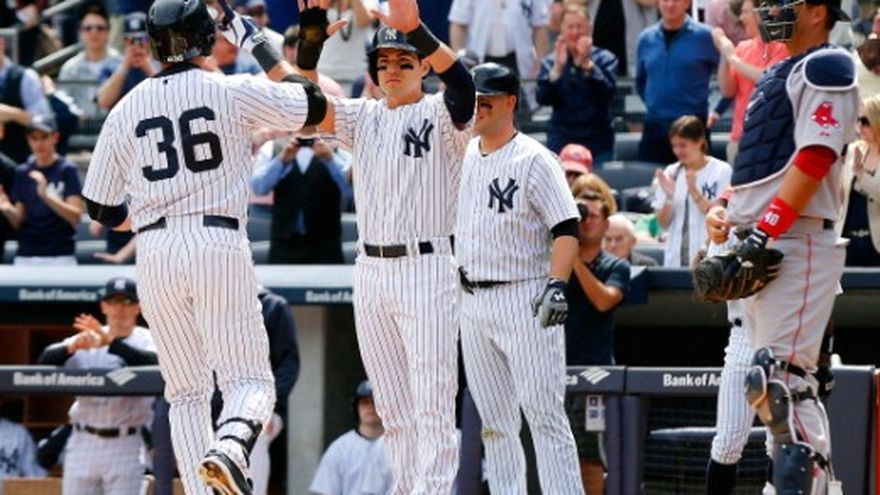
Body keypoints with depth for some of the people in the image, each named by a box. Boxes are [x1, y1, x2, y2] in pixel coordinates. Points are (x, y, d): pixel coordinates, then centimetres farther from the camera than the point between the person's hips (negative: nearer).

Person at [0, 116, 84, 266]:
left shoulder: (67, 170, -1)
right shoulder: (23, 173, 11)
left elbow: (75, 216, -9)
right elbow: (18, 222, 11)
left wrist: (46, 196, -22)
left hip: (60, 257, -4)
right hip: (25, 257, 4)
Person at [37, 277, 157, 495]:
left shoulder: (147, 339, 2)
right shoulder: (88, 339, 10)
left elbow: (153, 363, -21)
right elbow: (45, 361, -4)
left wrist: (111, 343, -33)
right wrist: (72, 347, -26)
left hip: (126, 445, -3)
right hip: (84, 442, 3)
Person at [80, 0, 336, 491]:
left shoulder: (126, 110, 8)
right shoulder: (233, 91, -1)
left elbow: (101, 207, 12)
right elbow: (311, 106, 9)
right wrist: (270, 53, 21)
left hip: (155, 253, 3)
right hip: (219, 244, -3)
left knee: (186, 390, 12)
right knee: (250, 377, -2)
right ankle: (231, 446, -34)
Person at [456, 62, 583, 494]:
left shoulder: (534, 159, -8)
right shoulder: (463, 156, 13)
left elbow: (567, 228, -13)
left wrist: (556, 286, -25)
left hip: (524, 300, -7)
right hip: (471, 301, 7)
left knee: (543, 412, -11)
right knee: (493, 420, 8)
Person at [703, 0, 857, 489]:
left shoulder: (827, 69, -5)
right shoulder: (775, 77, 24)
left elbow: (814, 159, -16)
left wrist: (764, 230, -22)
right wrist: (725, 209, 9)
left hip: (798, 242, -10)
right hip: (761, 248, 10)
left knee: (780, 376, -20)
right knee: (787, 383, 9)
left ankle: (809, 481, -22)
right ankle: (823, 484, 12)